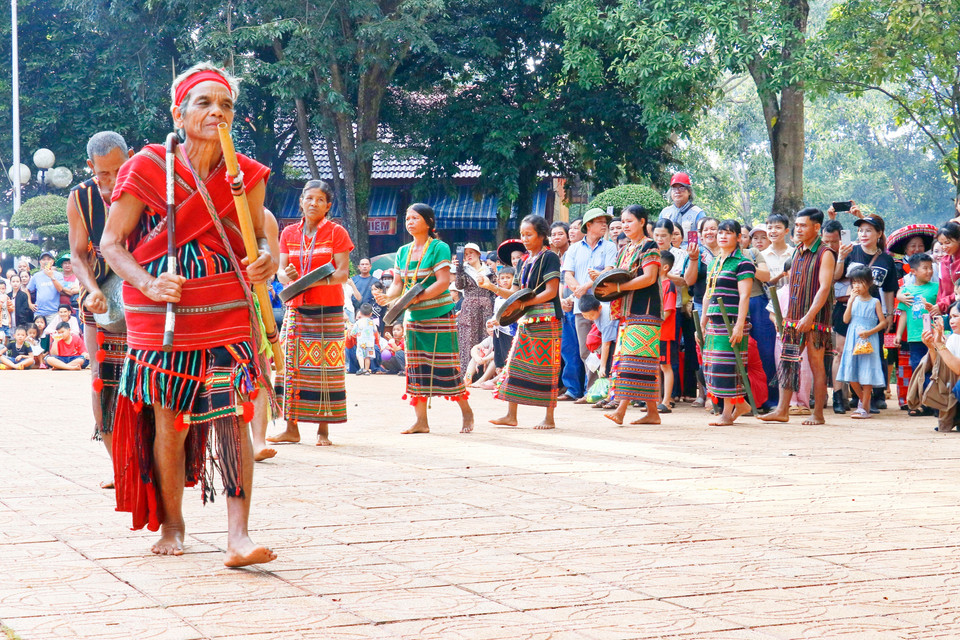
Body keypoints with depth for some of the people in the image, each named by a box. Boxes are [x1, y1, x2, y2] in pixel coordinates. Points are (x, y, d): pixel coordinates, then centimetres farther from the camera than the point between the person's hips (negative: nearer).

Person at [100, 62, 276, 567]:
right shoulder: (147, 169, -5)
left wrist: (266, 259, -11)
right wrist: (148, 284, -19)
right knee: (170, 425, 4)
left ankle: (237, 536, -12)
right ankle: (172, 525, 24)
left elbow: (257, 238, 13)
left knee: (234, 420, -9)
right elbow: (111, 243, -2)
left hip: (230, 316, 2)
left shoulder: (246, 175, 3)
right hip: (165, 318, -1)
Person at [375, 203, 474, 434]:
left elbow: (443, 282, -17)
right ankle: (421, 421, 8)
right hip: (414, 318, 6)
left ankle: (467, 413, 10)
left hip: (439, 317, -6)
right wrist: (389, 296, -11)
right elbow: (398, 283, 11)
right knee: (416, 368, 4)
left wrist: (417, 297, -24)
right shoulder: (403, 252, 11)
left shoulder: (439, 248, -8)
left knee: (446, 367, -5)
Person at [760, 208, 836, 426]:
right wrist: (788, 316, 16)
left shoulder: (824, 254, -7)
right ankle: (782, 410, 5)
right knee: (787, 363, 3)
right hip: (794, 318, 7)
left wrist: (809, 316, -24)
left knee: (816, 365, -1)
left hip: (815, 320, -7)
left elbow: (824, 288, -16)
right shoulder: (797, 252, 15)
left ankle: (818, 414, 4)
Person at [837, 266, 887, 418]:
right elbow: (846, 319, -2)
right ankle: (863, 400, 24)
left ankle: (864, 408, 0)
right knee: (851, 374, 3)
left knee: (867, 373, -4)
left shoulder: (874, 302, 1)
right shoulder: (853, 300, 9)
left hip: (868, 342, -4)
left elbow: (883, 322, -2)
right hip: (853, 341, 4)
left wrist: (869, 332, -15)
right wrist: (851, 301, -10)